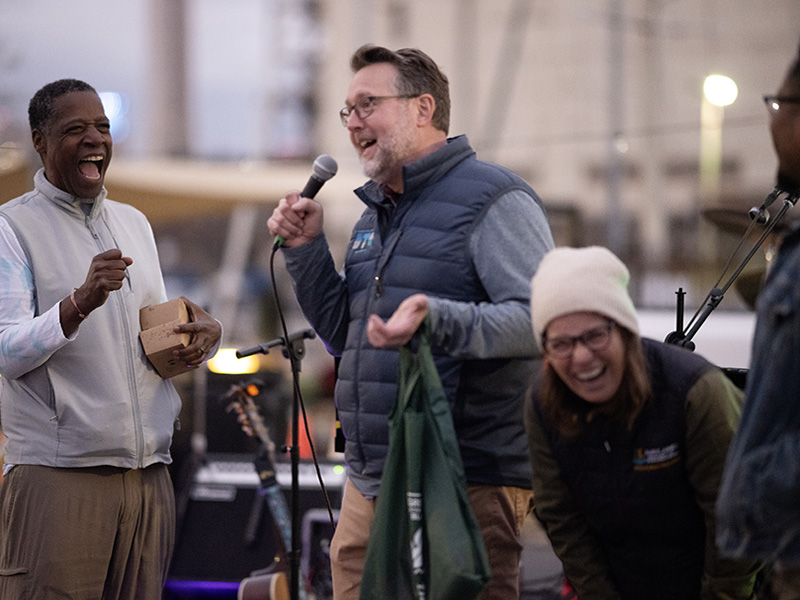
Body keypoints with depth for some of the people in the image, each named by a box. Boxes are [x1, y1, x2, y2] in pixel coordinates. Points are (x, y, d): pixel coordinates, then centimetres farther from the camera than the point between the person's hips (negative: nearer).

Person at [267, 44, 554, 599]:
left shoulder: (493, 199, -7)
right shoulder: (375, 215, 21)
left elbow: (544, 320, -18)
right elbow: (343, 334, 26)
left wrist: (437, 320, -31)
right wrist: (306, 250, 13)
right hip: (370, 487, 8)